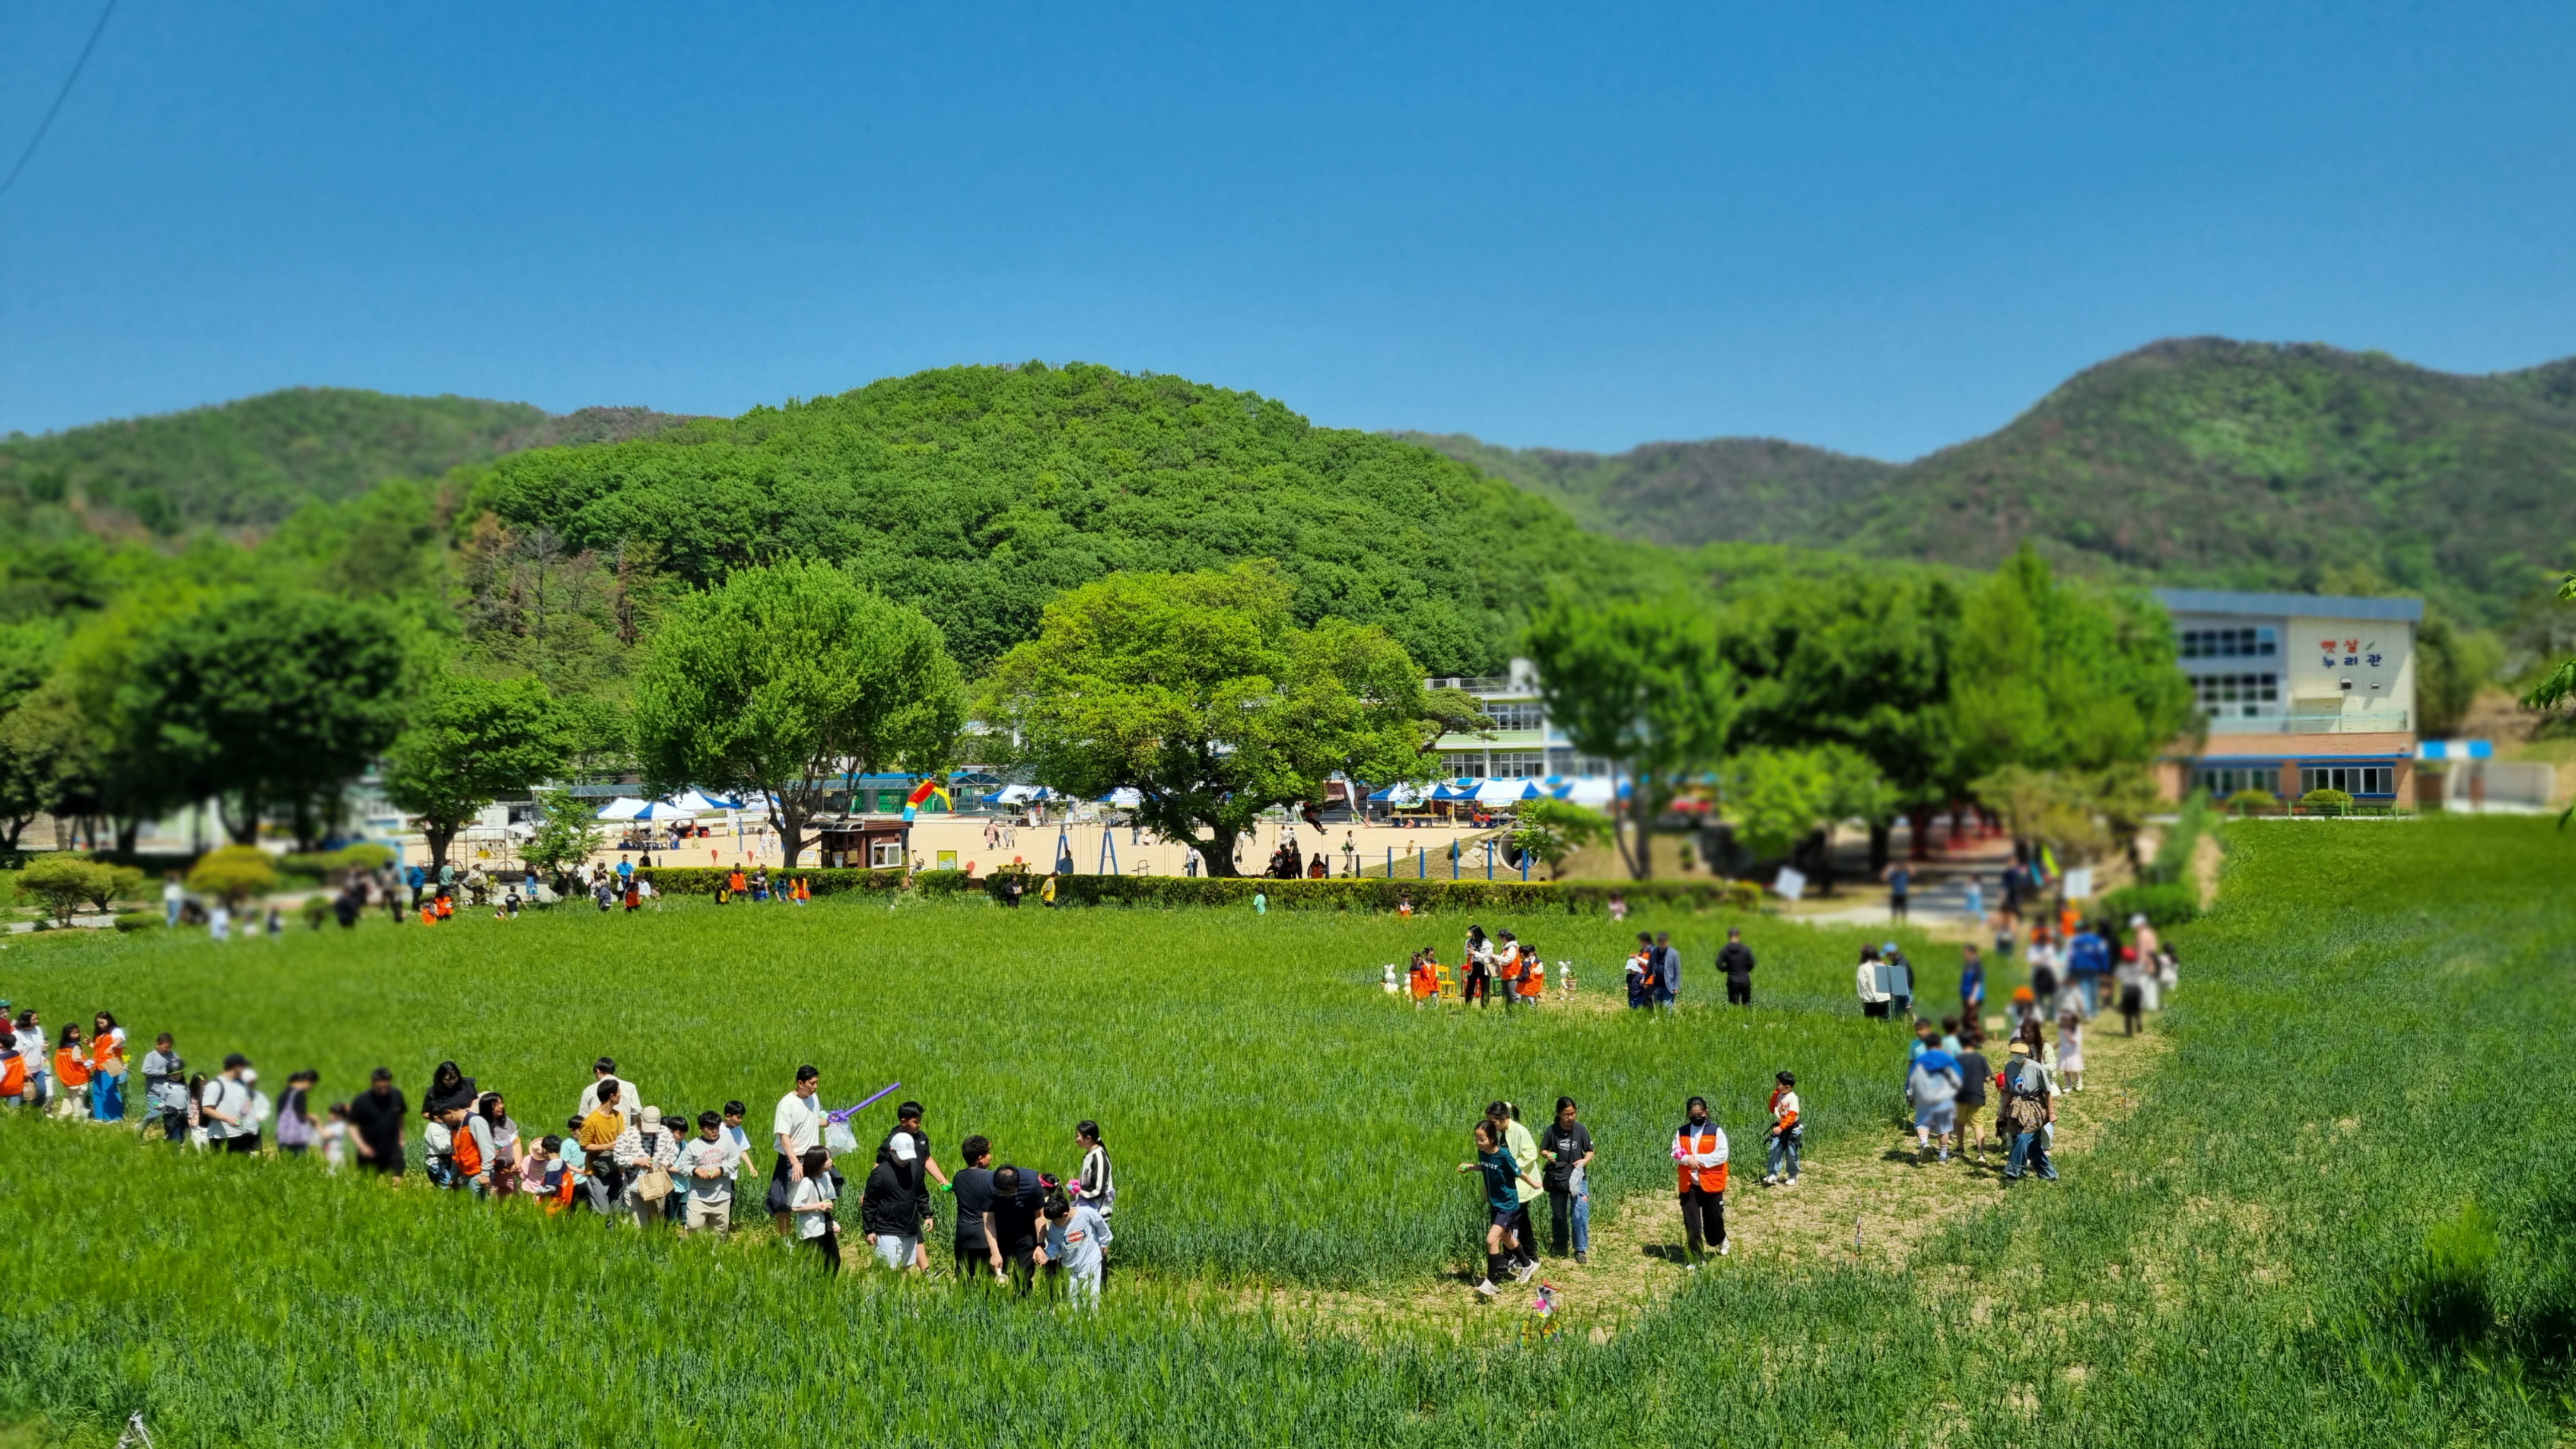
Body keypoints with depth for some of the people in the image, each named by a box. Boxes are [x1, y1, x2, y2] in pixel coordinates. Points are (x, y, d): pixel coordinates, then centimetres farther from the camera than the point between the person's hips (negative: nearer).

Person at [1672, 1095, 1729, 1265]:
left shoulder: (1716, 1132, -5)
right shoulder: (1682, 1133, 6)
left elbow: (1721, 1155, -12)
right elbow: (1675, 1154, 3)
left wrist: (1698, 1159, -17)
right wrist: (1686, 1158, -19)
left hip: (1711, 1184, -2)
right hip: (1689, 1185, 2)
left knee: (1713, 1218, 10)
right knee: (1691, 1223, -1)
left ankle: (1721, 1241, 43)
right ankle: (1696, 1259, 4)